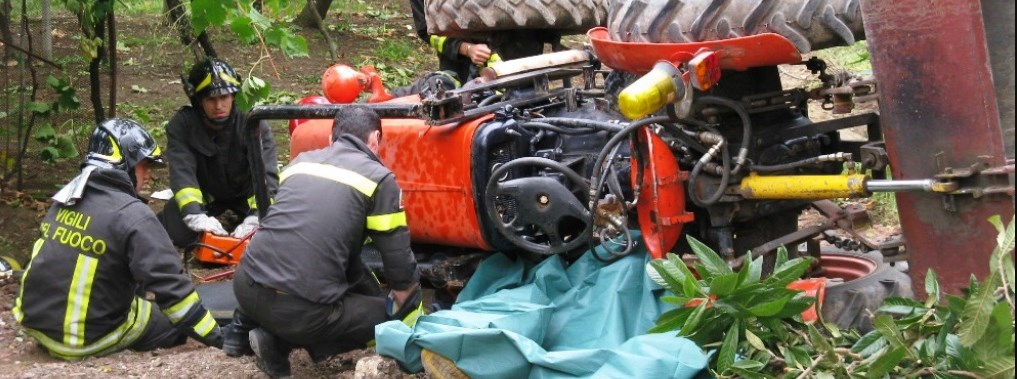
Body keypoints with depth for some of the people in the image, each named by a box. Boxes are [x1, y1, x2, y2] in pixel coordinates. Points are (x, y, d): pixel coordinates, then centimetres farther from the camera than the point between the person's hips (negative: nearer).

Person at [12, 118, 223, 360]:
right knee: (179, 320, 7)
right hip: (87, 339, -8)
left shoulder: (65, 198, 4)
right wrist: (216, 338, -18)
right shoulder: (132, 215, -20)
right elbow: (169, 284, -23)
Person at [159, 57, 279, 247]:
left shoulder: (252, 123, -28)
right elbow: (181, 173, -33)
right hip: (204, 193, 0)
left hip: (245, 193, 0)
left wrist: (255, 219, -51)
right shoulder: (181, 125, -23)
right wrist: (195, 215, -51)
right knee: (176, 233, -21)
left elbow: (266, 173, -35)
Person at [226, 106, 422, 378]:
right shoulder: (379, 178, 1)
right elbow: (400, 266, 2)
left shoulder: (301, 161, 18)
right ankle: (281, 342, 1)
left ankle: (240, 331, 25)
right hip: (301, 308, -7)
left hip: (246, 287, 8)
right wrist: (413, 326, 22)